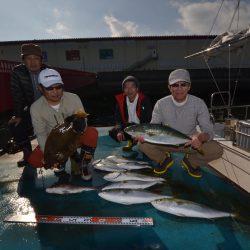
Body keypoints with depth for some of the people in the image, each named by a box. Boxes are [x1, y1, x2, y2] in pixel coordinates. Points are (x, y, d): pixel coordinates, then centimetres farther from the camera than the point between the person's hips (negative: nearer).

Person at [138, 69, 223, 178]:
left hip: (190, 142, 0)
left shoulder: (199, 103, -14)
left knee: (217, 150, -25)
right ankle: (165, 160, 7)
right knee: (144, 144, -25)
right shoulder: (161, 104, -13)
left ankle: (191, 162, 7)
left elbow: (208, 131, -15)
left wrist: (200, 137, -41)